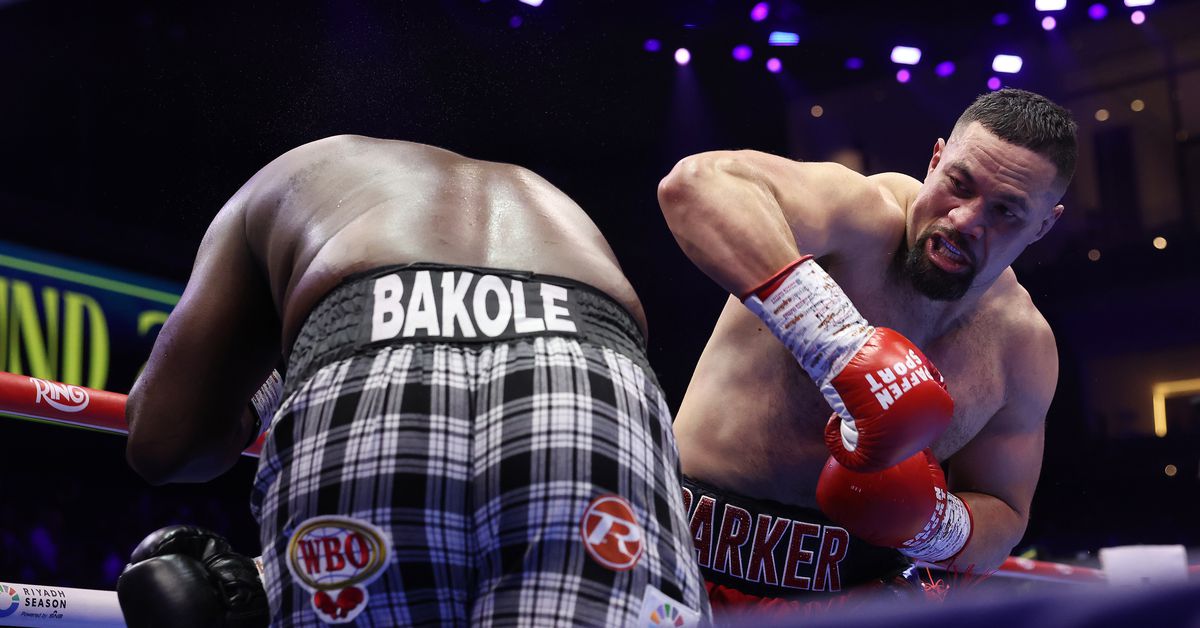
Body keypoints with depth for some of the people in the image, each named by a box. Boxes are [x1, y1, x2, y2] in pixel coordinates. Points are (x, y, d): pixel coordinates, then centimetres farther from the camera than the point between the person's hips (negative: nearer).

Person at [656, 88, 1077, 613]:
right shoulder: (866, 217, -16)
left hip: (852, 586, 4)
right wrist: (841, 349, -42)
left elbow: (1001, 515, 14)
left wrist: (932, 525, -10)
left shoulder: (1024, 349, 2)